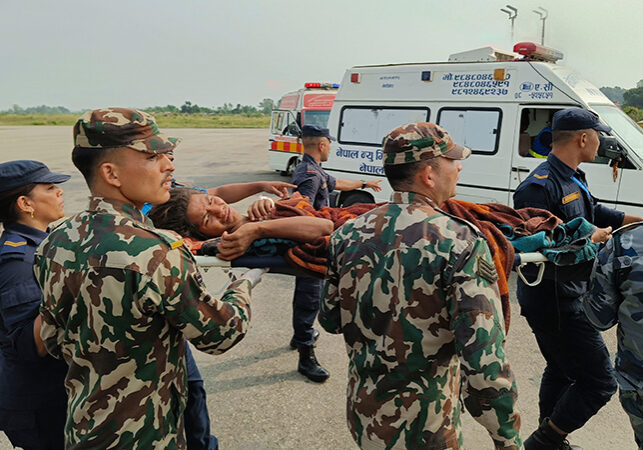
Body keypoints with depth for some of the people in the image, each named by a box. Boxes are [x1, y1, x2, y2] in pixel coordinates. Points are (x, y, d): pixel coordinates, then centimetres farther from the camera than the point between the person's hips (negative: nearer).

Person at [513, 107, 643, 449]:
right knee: (599, 381, -1)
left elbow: (595, 211, 24)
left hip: (562, 298, 11)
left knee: (562, 372, 24)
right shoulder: (539, 187, -24)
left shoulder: (572, 180, 9)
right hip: (555, 303, -11)